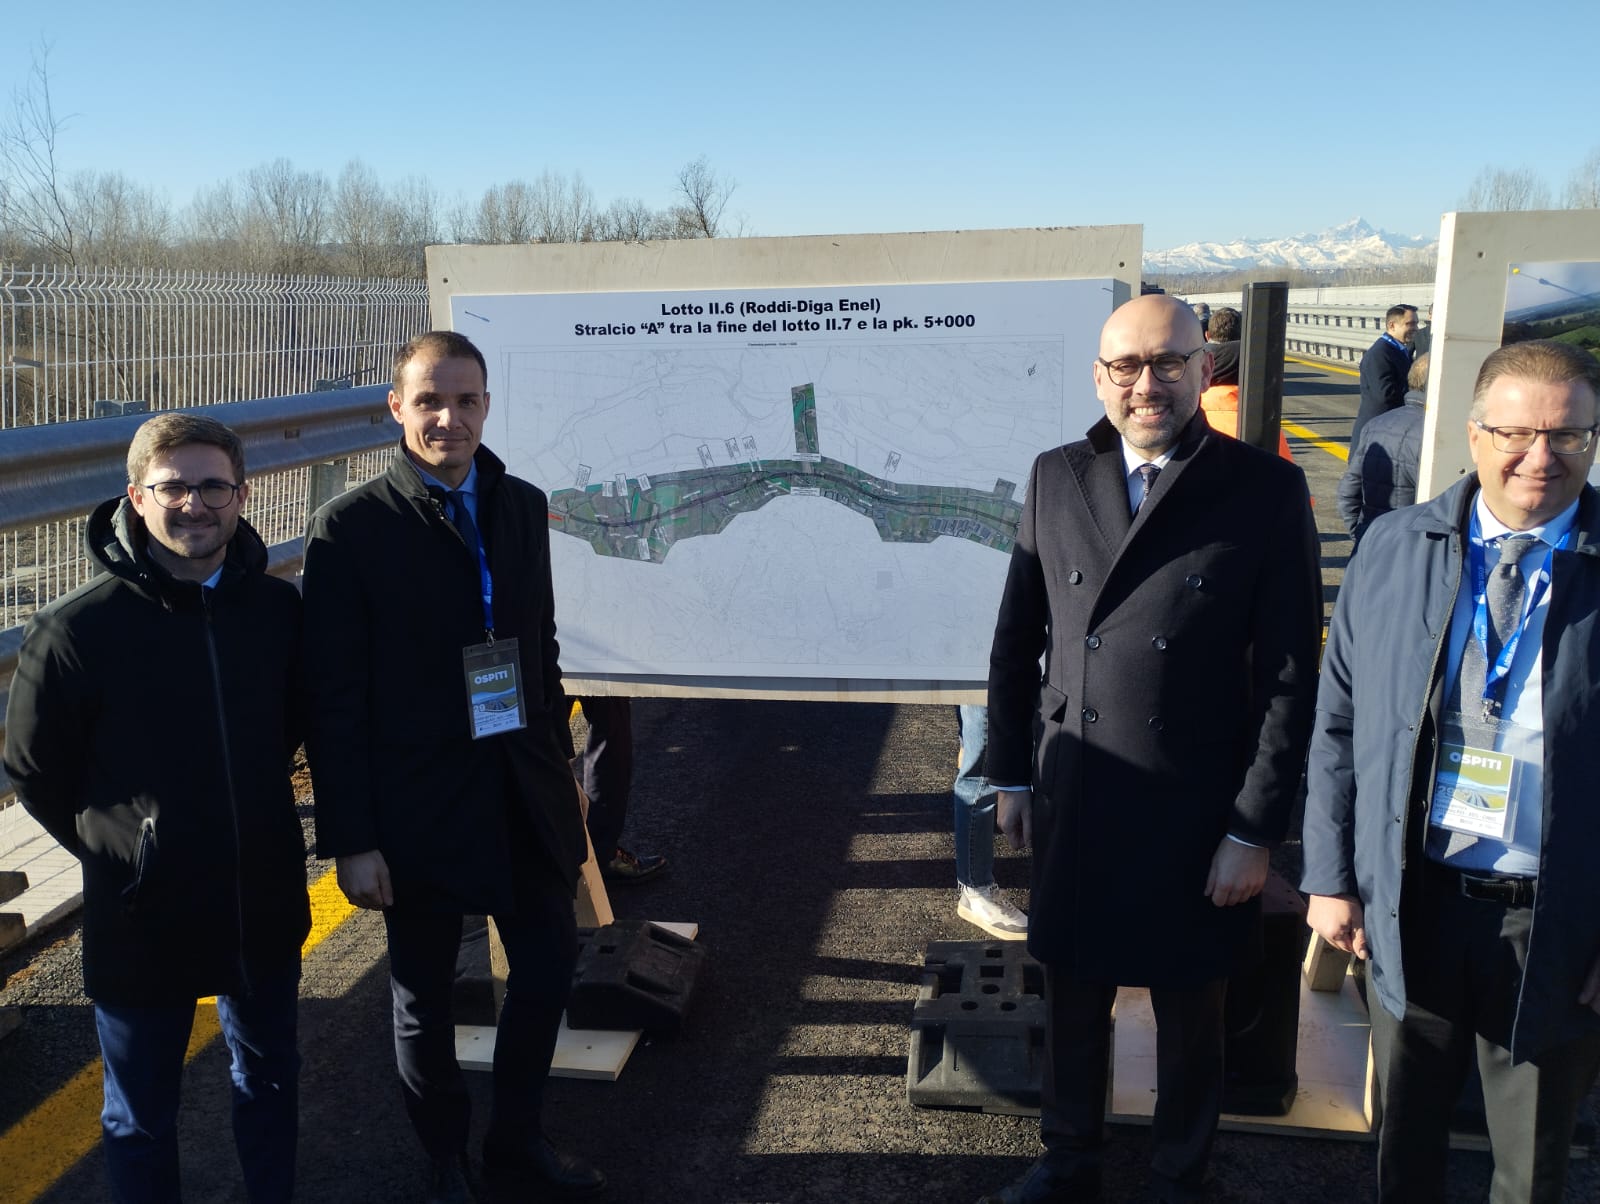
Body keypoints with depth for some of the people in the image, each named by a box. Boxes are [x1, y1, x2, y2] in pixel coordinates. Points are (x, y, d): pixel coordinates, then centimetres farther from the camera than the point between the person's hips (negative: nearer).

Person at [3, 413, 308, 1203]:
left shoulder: (279, 609, -6)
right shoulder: (77, 629, -16)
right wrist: (113, 847, 0)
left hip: (265, 907, 3)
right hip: (139, 919, -3)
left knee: (270, 1083, 23)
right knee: (140, 1119, 16)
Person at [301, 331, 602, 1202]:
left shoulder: (522, 506, 4)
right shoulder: (351, 527, -12)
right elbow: (334, 699, -12)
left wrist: (558, 765, 10)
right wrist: (350, 839, -13)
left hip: (525, 796, 5)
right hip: (420, 806, -4)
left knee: (548, 967, 14)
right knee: (423, 997, 14)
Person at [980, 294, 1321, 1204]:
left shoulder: (1266, 491, -9)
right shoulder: (1057, 478, 1)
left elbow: (1290, 677, -9)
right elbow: (1017, 640, 7)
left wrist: (1257, 829, -9)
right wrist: (1013, 774, 7)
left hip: (1197, 814, -2)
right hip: (1072, 803, 3)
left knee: (1190, 1015, 17)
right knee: (1075, 998, 19)